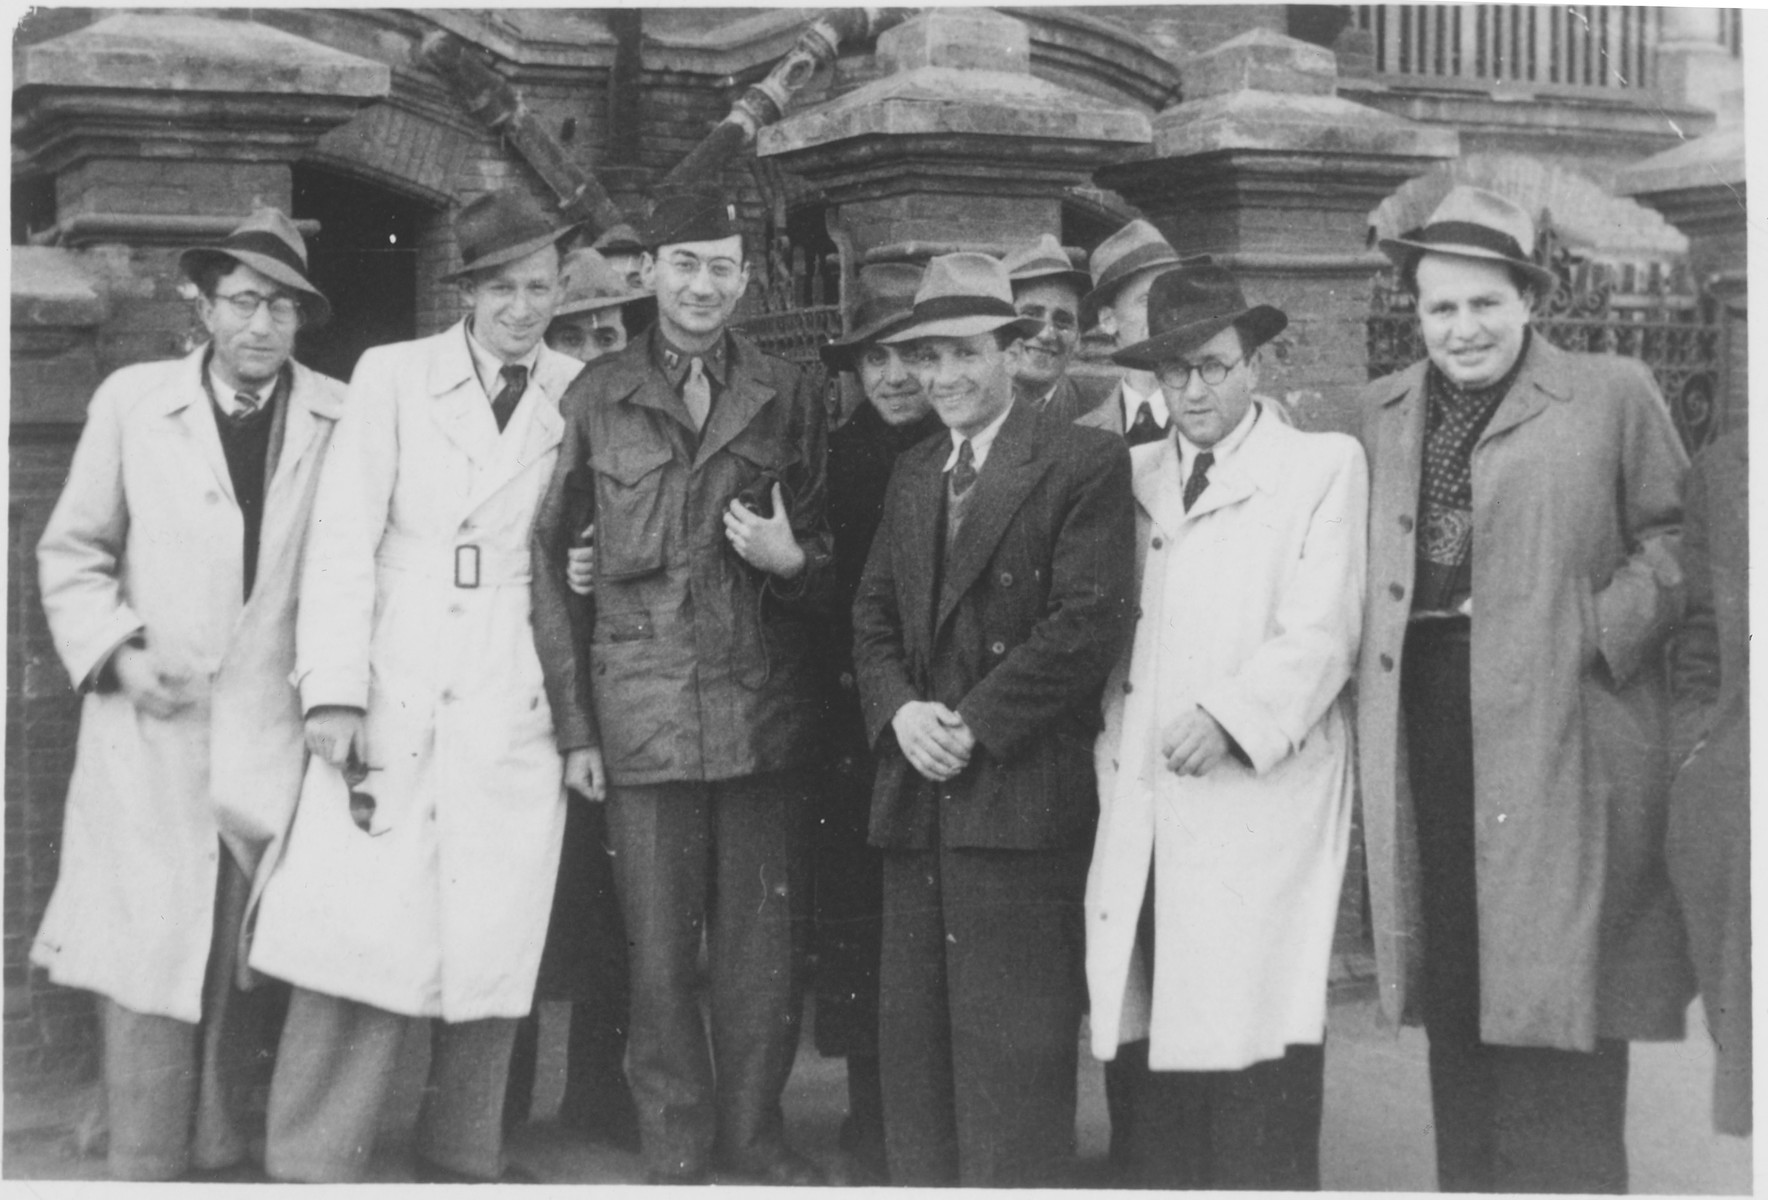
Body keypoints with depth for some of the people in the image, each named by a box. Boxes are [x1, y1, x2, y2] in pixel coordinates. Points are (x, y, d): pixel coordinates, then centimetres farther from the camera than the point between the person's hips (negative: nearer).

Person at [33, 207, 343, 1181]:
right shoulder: (131, 400, 4)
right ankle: (142, 1171, 5)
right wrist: (118, 652, -4)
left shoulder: (342, 420, 3)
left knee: (246, 978, 6)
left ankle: (222, 1160, 18)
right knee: (146, 964, -3)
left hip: (276, 736, 1)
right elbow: (72, 553, 9)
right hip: (151, 732, 0)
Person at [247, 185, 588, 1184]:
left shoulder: (583, 399, 7)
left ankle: (463, 1164, 17)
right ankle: (310, 1169, 3)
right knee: (355, 943, -6)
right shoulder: (392, 377, 5)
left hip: (515, 718, 1)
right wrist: (335, 691, -8)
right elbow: (345, 540, 0)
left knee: (489, 951, 3)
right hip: (391, 704, -1)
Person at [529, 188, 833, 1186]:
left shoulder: (790, 396, 9)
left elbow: (830, 552, 16)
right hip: (645, 716, -1)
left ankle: (752, 1133, 21)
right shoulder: (597, 398, 5)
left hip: (768, 715, 1)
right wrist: (574, 719, -2)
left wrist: (794, 559, -8)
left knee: (767, 944, 5)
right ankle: (676, 1150, 17)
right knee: (661, 951, 4)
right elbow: (550, 553, 3)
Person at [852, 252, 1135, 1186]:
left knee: (1011, 1054, -2)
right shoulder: (912, 476, 18)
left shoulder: (1085, 465, -4)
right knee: (913, 1038, 11)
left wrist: (973, 724, -14)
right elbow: (872, 620, 15)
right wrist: (899, 711, -4)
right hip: (916, 796, 7)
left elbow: (1088, 622, -12)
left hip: (1022, 795, -6)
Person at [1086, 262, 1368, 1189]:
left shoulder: (1324, 465, 5)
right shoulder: (1133, 475, 19)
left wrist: (1229, 716, -19)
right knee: (1156, 1062, 4)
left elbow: (1322, 632, -5)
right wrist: (1113, 750, 2)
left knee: (1255, 1063, -7)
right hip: (1144, 810, 4)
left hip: (1260, 798, -4)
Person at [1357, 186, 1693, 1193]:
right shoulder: (1384, 412, 15)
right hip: (1424, 725, 4)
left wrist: (1596, 635, -12)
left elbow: (1672, 537, 0)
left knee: (1555, 987, -4)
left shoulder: (1615, 394, 2)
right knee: (1454, 988, 11)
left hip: (1558, 726, -4)